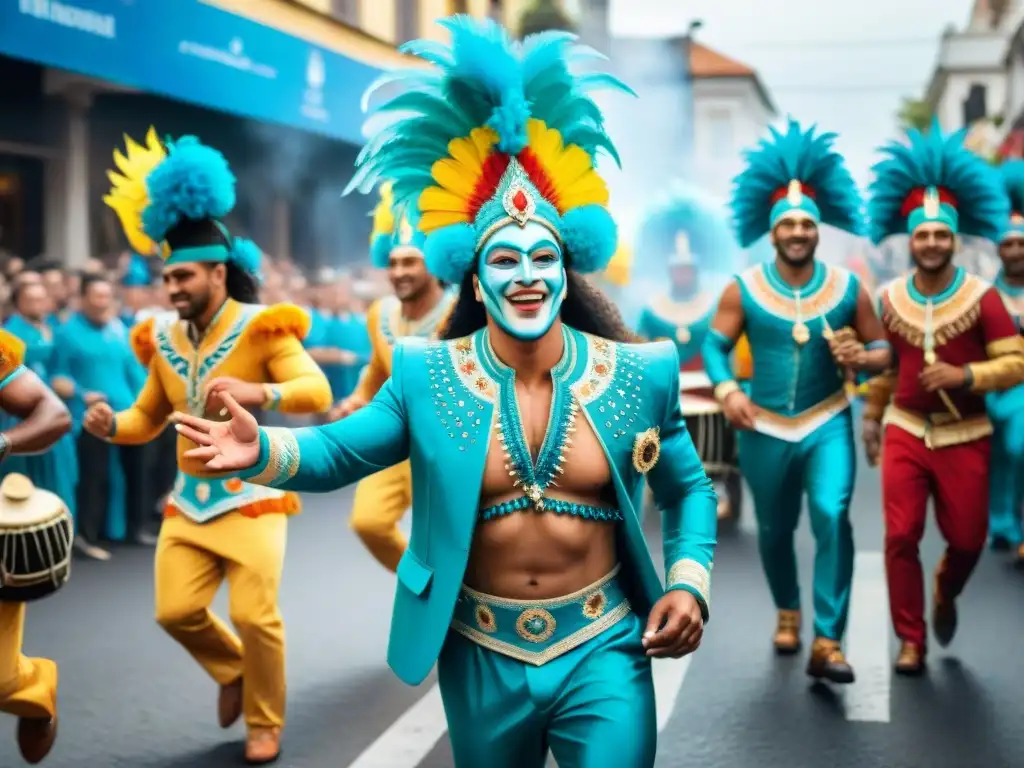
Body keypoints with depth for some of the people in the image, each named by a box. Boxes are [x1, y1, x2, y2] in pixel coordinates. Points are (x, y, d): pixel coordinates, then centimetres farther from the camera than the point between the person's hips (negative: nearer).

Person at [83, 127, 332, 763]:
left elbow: (318, 391, -24)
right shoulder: (164, 340, 7)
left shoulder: (262, 328, -11)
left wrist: (257, 391, -43)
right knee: (176, 611, -1)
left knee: (255, 615, -7)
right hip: (189, 499, 5)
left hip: (251, 495, -5)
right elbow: (149, 418, 15)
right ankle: (233, 671, 29)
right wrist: (111, 424, -8)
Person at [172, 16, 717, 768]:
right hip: (480, 659, 1)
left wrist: (690, 584, -5)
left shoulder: (637, 373, -4)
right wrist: (263, 450, -24)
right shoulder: (426, 375, -5)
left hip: (602, 652, -1)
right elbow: (337, 451, -3)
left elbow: (690, 489, 9)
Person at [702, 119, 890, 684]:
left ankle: (827, 643, -16)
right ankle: (788, 611, 44)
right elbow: (714, 345, -4)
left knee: (833, 516, -21)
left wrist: (861, 357, -19)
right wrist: (726, 390, -22)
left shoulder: (847, 288, -2)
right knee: (774, 531, 15)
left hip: (828, 424, -1)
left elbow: (883, 349, 4)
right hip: (763, 430, 1)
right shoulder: (743, 289, -5)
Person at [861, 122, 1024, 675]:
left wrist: (964, 375, -22)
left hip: (964, 437, -1)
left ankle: (945, 595, 41)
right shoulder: (890, 299, 2)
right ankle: (911, 640, 9)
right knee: (901, 536, -4)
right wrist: (870, 415, 13)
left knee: (967, 537, 7)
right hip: (905, 432, 1)